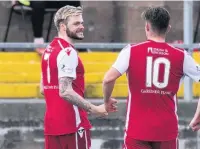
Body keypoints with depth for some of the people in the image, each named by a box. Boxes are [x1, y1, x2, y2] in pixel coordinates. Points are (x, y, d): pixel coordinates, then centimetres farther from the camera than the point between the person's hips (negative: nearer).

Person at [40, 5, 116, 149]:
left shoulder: (49, 50, 14)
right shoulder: (68, 52, -15)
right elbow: (65, 91, -23)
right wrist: (94, 109, -21)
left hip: (52, 123, 9)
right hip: (72, 125, -9)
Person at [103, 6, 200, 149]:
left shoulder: (131, 51, -4)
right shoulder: (181, 56, 1)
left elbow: (108, 79, -12)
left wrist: (107, 100, 8)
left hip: (137, 129, -1)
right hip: (167, 130, 1)